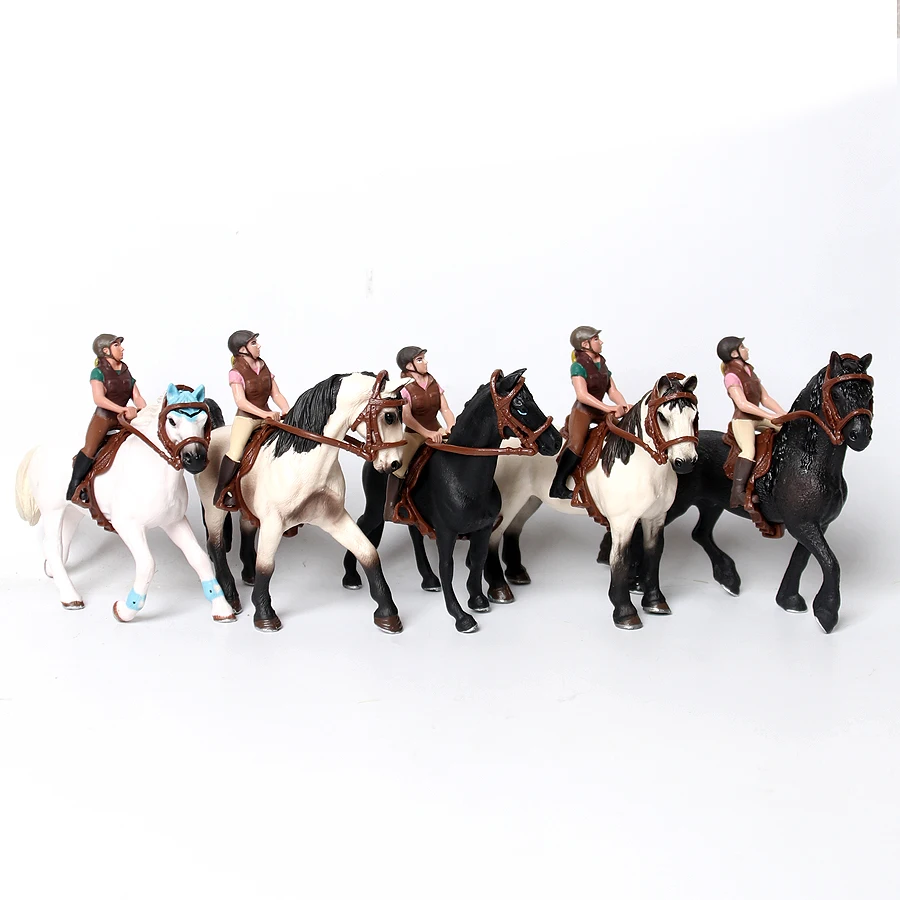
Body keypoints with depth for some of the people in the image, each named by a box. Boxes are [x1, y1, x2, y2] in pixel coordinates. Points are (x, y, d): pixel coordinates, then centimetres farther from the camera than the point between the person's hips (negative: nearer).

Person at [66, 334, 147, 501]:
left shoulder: (126, 372, 12)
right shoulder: (98, 372, -6)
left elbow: (137, 397, 8)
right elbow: (99, 399, -20)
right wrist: (123, 409, -28)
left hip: (123, 419, 6)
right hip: (103, 418, -6)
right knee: (90, 449, -21)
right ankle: (74, 485, -14)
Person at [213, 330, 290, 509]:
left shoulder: (263, 367, 8)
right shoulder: (236, 373, -11)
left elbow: (276, 394, 6)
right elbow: (241, 401, -22)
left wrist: (288, 412, -11)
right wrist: (265, 414, -33)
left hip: (266, 416, 6)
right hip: (246, 417, -6)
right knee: (235, 453, -25)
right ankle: (220, 494, -9)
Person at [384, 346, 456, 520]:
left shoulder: (433, 383, 7)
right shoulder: (404, 388, -10)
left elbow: (445, 409, 3)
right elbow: (406, 417, -21)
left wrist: (452, 429, -15)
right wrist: (427, 433, -30)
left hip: (437, 431, 6)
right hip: (414, 434, -5)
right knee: (399, 465, -28)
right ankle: (390, 507, -17)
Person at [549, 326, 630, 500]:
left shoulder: (602, 363, 9)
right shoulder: (578, 366, -14)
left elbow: (612, 391, 6)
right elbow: (582, 395, -26)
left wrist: (623, 405, -15)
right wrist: (608, 408, -32)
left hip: (599, 412, 8)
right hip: (582, 410, -8)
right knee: (577, 443, -27)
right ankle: (557, 486, -24)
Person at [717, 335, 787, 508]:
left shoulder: (750, 372, 15)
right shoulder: (732, 377, -13)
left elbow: (765, 399, 14)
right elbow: (743, 404, -24)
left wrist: (784, 415, 1)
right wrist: (770, 417, -26)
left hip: (758, 418, 9)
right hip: (742, 420, -9)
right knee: (749, 450, -33)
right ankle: (737, 493, -37)